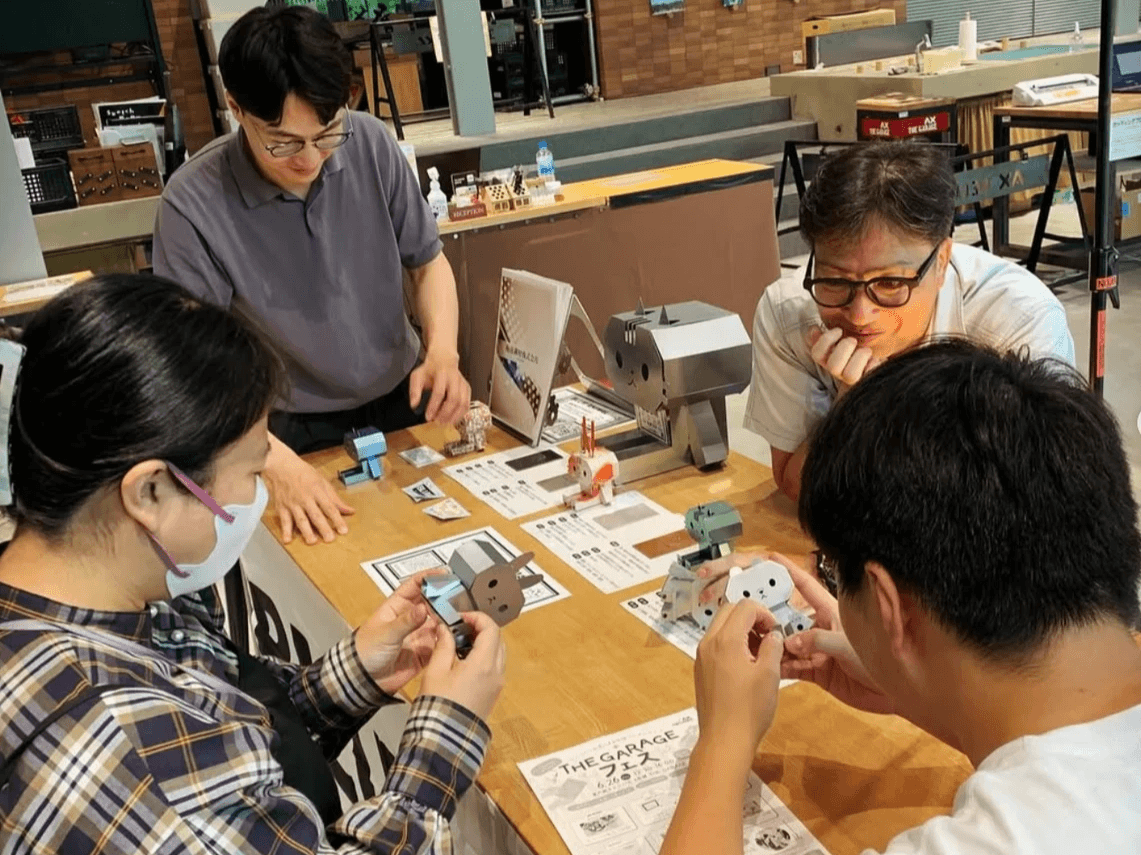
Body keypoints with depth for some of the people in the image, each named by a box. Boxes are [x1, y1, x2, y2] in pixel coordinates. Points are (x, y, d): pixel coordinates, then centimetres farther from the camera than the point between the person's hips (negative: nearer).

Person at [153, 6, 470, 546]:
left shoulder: (371, 144, -11)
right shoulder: (194, 204, -20)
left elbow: (428, 261, 3)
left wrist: (442, 353, -16)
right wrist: (277, 463, -33)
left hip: (401, 400, 3)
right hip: (291, 430, -3)